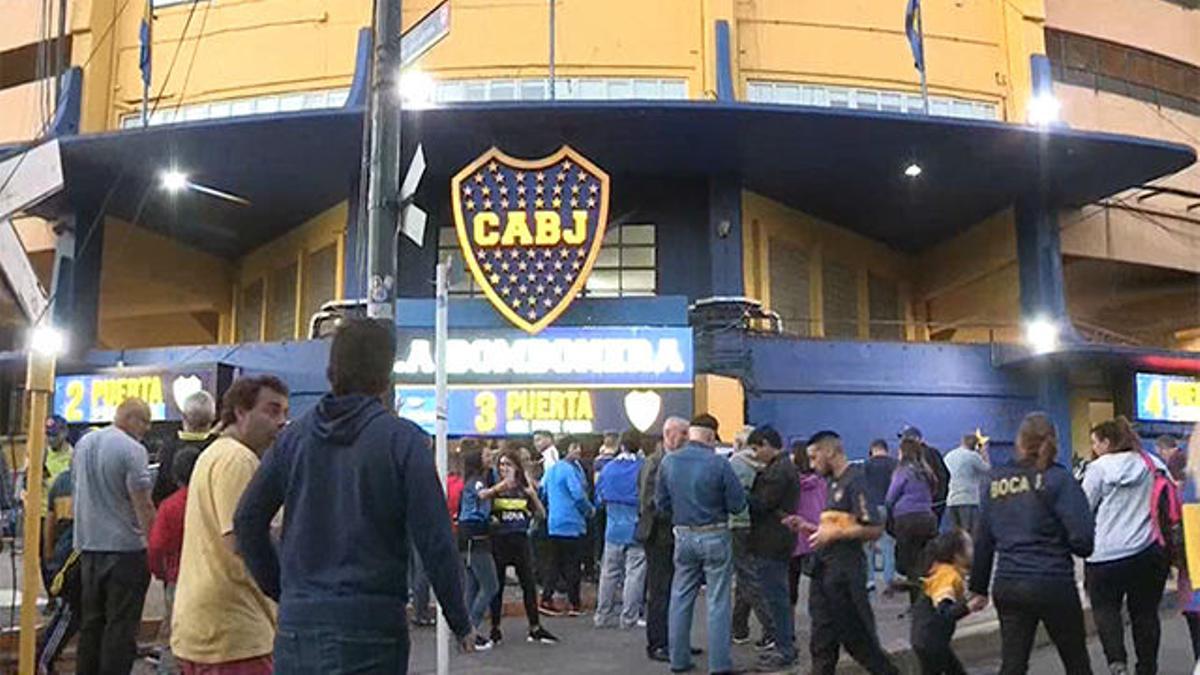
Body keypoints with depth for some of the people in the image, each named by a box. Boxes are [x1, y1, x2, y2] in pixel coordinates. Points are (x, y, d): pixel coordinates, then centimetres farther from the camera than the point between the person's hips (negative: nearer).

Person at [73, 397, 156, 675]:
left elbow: (79, 489, 18)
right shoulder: (133, 449, -14)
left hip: (88, 545, 7)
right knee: (121, 625, 0)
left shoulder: (83, 443, 9)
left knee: (91, 621, 16)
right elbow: (143, 504, -17)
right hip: (124, 547, -7)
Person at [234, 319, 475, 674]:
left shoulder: (294, 435, 4)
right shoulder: (403, 439, -10)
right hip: (369, 627, -4)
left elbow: (247, 520, 8)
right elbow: (435, 541, -11)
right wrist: (460, 622, 1)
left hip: (296, 621, 4)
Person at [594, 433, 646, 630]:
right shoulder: (643, 468, -11)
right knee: (634, 575, 2)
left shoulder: (607, 468, 0)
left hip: (614, 530, 4)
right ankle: (628, 619, 3)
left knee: (609, 573, 13)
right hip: (636, 530, -4)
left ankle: (604, 616, 19)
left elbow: (599, 498, 8)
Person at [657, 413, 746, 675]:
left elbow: (661, 501, 4)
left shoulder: (668, 462, -4)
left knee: (680, 599, 14)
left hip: (683, 536, 4)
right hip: (715, 536, -4)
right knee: (718, 602, 4)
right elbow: (737, 504, -10)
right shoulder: (718, 464, -16)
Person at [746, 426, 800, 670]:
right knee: (779, 596, 18)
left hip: (771, 544, -11)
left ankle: (785, 652, 5)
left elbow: (761, 503, -21)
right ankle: (786, 646, 27)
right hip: (777, 542, 11)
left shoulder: (779, 471, -18)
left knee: (776, 597, -3)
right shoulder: (783, 466, 15)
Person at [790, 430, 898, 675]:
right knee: (822, 642, 11)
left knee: (857, 637, 2)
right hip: (825, 569, 9)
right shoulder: (834, 483, 15)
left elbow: (874, 529, -20)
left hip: (845, 570, -9)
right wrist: (806, 527, 9)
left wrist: (834, 534, -18)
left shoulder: (855, 480, -13)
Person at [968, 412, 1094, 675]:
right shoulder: (1057, 478, -7)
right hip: (1053, 583, -3)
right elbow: (1082, 537, -15)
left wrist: (978, 588, 15)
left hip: (1007, 585, 3)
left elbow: (983, 539, 8)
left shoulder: (996, 479, 5)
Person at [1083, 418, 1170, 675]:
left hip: (1107, 553, -4)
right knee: (1145, 612, 12)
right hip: (1151, 551, 4)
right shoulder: (1154, 464, 8)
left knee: (1105, 607, 8)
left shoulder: (1099, 468, -4)